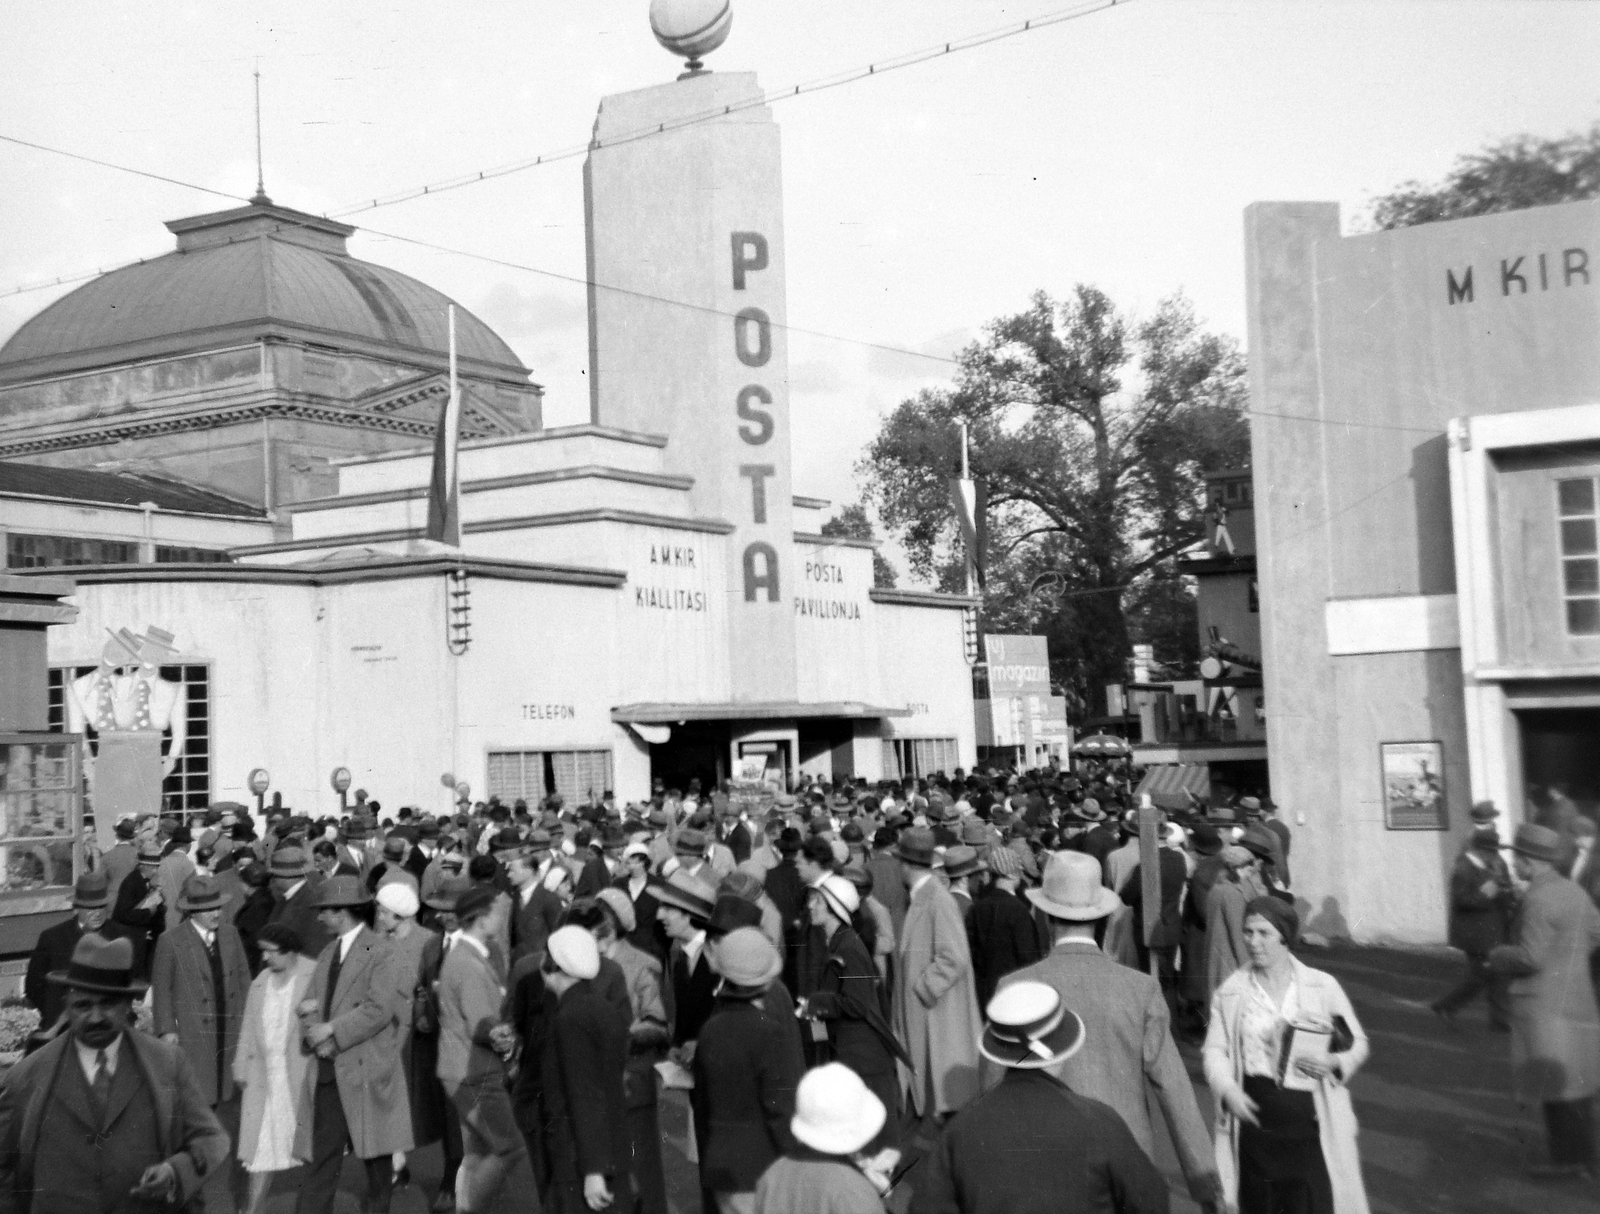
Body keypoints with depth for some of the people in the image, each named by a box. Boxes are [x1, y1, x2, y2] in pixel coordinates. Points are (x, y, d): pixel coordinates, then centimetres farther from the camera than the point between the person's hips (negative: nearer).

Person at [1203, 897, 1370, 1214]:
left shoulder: (1323, 986, 1)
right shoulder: (1230, 993, 3)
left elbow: (1357, 1043, 7)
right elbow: (1215, 1049, 1)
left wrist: (1334, 1062, -14)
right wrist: (1227, 1089, -17)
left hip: (1311, 1124, -1)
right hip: (1254, 1118, 1)